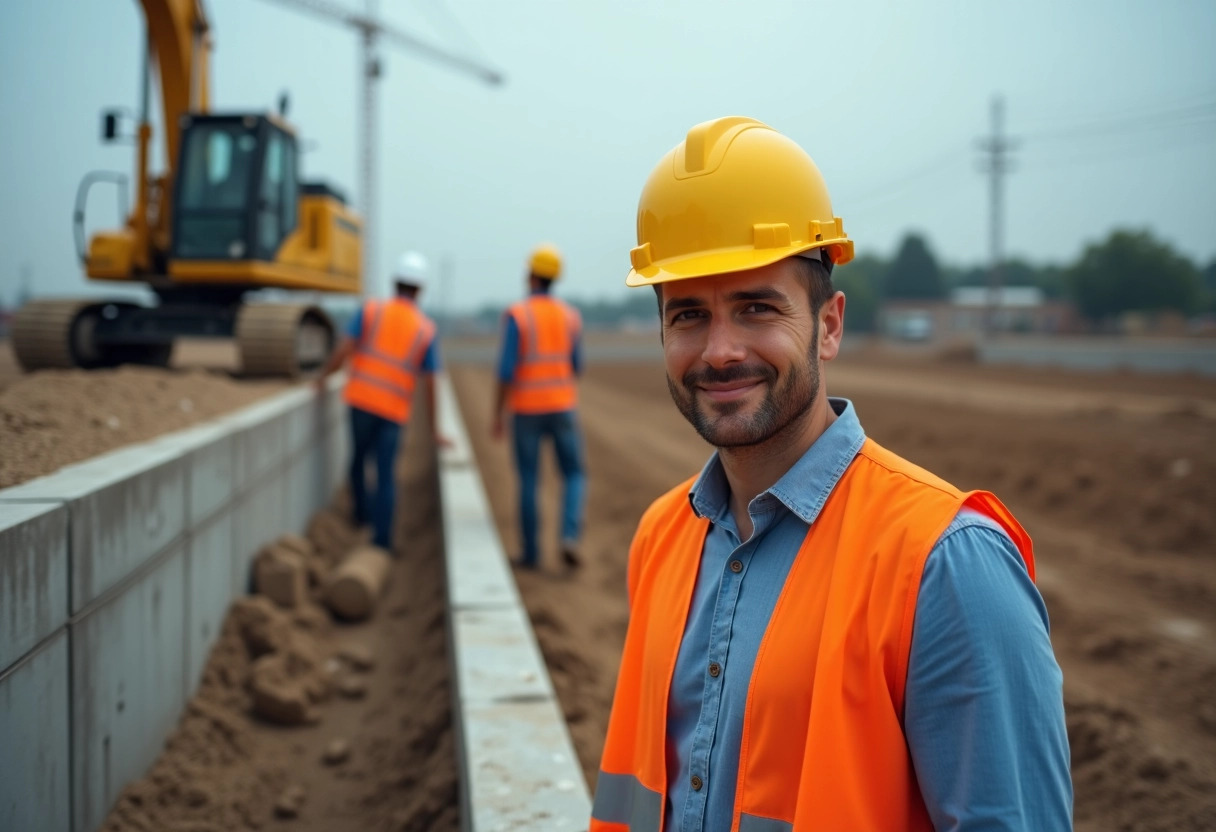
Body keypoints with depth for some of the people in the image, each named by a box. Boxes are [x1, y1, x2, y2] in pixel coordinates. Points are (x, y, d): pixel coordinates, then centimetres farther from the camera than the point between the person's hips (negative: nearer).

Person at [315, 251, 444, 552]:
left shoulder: (371, 310, 0)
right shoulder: (426, 330, 1)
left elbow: (344, 349, -10)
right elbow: (429, 383, -2)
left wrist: (323, 376, 7)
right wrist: (434, 428, 4)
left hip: (362, 399, 1)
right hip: (395, 409, 0)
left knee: (359, 455, 24)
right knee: (385, 474, 2)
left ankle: (362, 512, 36)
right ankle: (382, 536, -5)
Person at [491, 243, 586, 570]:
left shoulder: (516, 316, -9)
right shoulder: (570, 316, 3)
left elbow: (506, 369, -14)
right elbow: (576, 366, 9)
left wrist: (497, 414, -7)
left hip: (526, 411, -2)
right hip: (562, 408, 2)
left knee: (528, 481, 8)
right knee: (574, 476, 11)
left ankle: (531, 552, 11)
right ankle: (570, 538, -10)